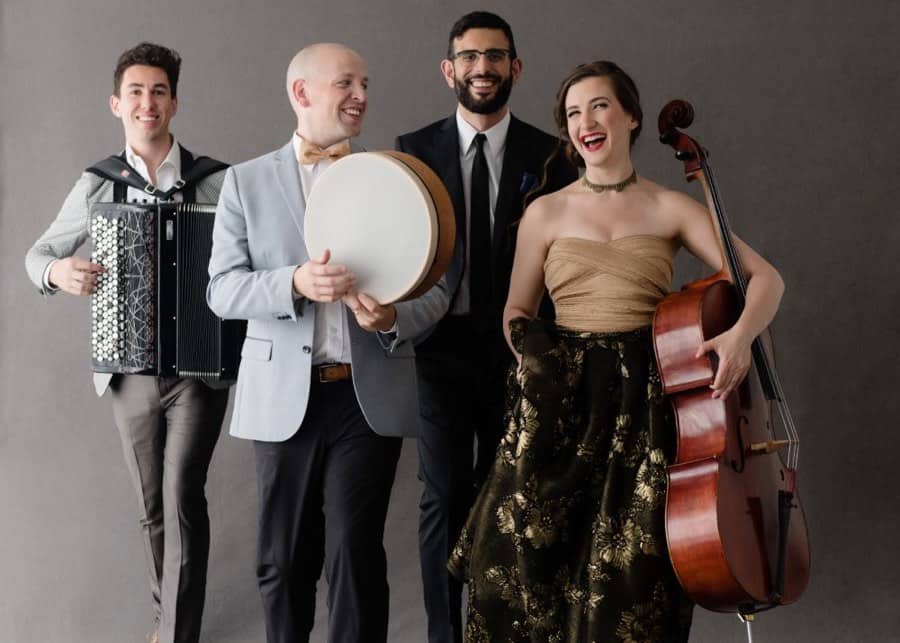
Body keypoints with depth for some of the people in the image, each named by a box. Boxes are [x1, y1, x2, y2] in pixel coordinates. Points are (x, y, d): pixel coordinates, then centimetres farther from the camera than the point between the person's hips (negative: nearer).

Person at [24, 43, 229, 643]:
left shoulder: (216, 181, -5)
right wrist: (57, 271, -12)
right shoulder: (97, 186, 2)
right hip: (131, 370, 3)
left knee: (182, 494, -14)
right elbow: (39, 254, 11)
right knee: (152, 505, 14)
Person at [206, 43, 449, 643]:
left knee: (356, 553, -4)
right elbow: (223, 289, -2)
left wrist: (394, 316, -18)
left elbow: (435, 287, 4)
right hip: (284, 397, 0)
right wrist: (294, 283, -20)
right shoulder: (247, 181, 4)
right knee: (284, 560, 10)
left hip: (370, 395, 0)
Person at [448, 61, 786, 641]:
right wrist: (530, 346, -9)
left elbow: (765, 277, 1)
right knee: (536, 562, -2)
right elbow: (517, 310, 13)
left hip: (645, 403, -1)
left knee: (633, 573, -2)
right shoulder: (547, 212, 8)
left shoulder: (670, 209, 6)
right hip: (566, 402, 1)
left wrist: (742, 333, -19)